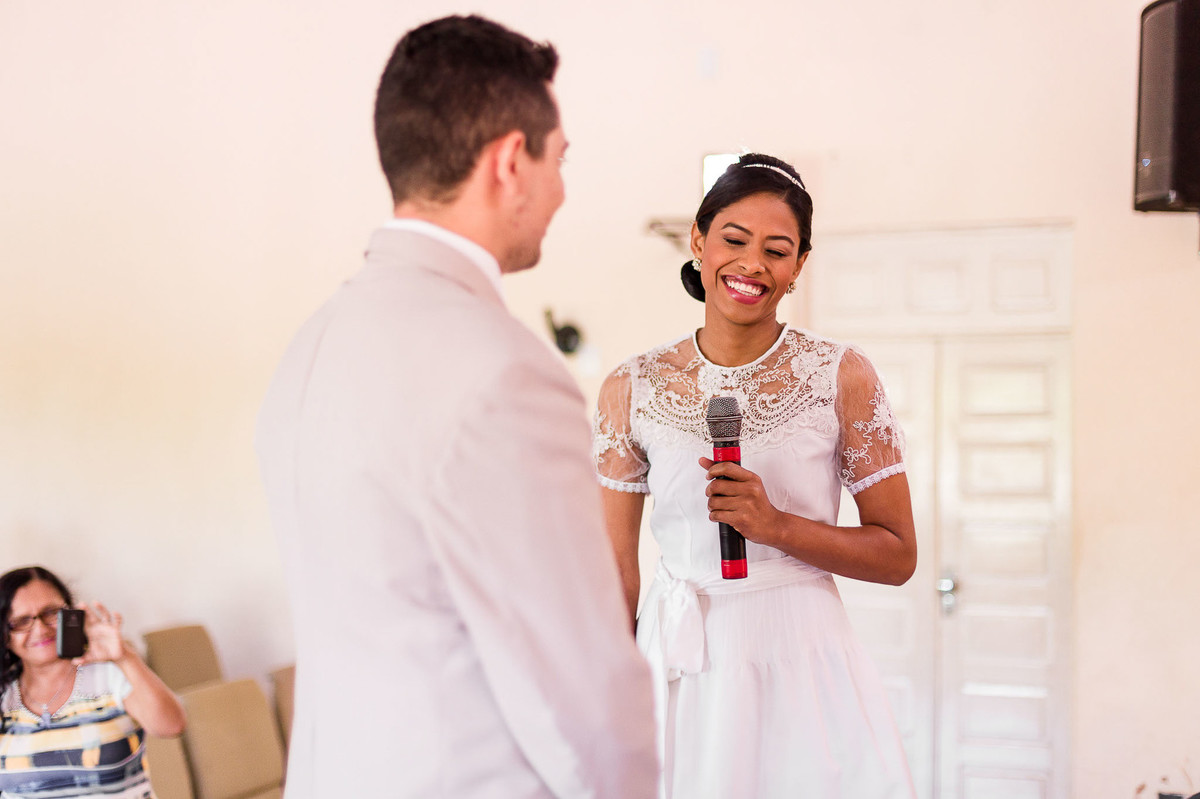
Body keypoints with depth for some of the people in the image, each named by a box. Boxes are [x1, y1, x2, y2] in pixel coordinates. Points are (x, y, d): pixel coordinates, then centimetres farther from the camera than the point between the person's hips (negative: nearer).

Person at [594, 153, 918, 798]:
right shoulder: (631, 389, 1)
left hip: (802, 667, -1)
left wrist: (776, 526, -17)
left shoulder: (842, 376, -4)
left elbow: (898, 556, -3)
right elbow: (616, 568, 5)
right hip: (675, 671, 1)